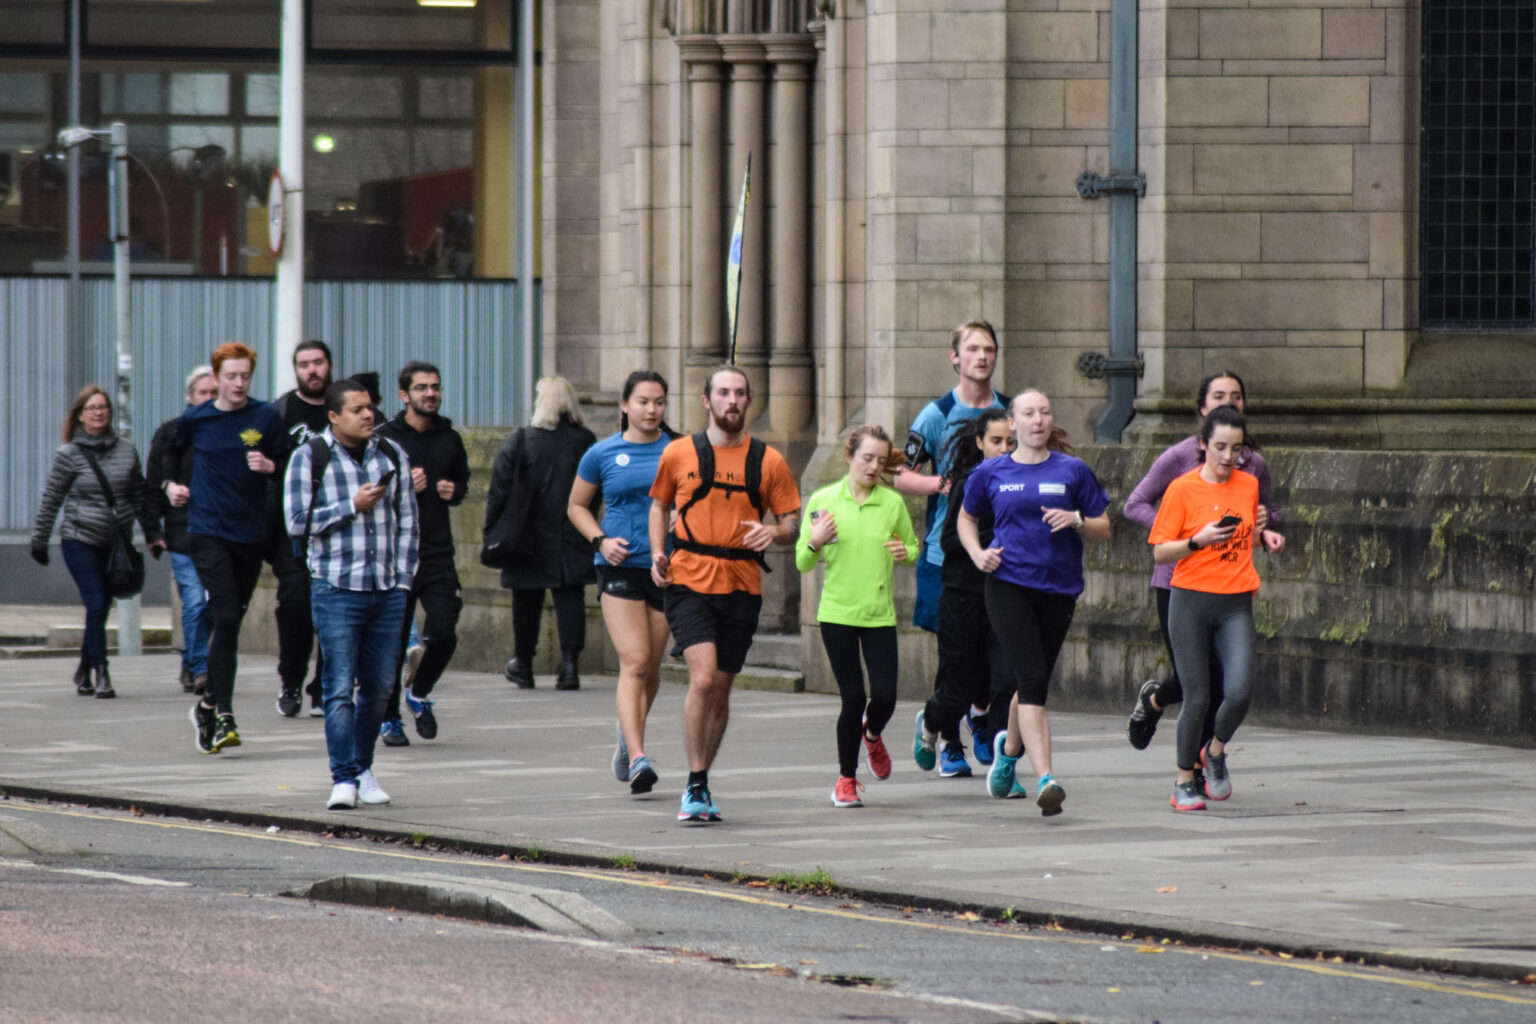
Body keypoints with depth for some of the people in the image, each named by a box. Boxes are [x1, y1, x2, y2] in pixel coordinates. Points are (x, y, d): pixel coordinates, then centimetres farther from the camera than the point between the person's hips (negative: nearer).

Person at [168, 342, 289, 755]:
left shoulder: (266, 417, 1)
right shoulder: (196, 419, 2)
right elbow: (174, 451, 24)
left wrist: (269, 466, -14)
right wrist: (171, 483, 10)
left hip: (250, 533, 2)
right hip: (207, 531, -2)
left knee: (231, 623, 10)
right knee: (225, 617, -16)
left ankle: (208, 705, 27)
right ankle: (223, 718, -18)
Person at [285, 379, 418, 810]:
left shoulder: (392, 455, 10)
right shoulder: (309, 458, -1)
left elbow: (407, 520, 14)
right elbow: (296, 522, -6)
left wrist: (403, 577, 7)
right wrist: (352, 507, -10)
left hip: (388, 592, 4)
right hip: (337, 591, -4)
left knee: (379, 686, 6)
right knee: (339, 688, -8)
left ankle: (363, 768, 20)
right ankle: (344, 778, -8)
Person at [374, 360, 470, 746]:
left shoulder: (450, 438, 11)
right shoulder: (384, 437, -2)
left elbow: (463, 482, 26)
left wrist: (454, 492, 3)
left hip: (438, 554, 3)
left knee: (444, 633, -8)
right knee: (393, 641, 2)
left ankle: (419, 692, 20)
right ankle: (388, 718, 17)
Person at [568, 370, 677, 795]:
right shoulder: (603, 454, 3)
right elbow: (576, 506, 14)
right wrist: (600, 540, -3)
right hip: (620, 566, -2)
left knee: (651, 666, 11)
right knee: (634, 662, -14)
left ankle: (628, 737, 36)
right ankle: (637, 757, -21)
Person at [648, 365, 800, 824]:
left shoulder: (768, 461, 5)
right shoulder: (679, 453, 4)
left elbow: (790, 521, 9)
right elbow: (659, 505, 18)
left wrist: (774, 532, -13)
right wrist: (657, 553, 2)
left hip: (741, 587, 2)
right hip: (689, 581, -2)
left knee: (721, 689, 8)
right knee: (703, 678, -18)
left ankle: (700, 783, 24)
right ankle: (696, 785, -10)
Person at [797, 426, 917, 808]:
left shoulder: (893, 503, 3)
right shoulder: (823, 500, 0)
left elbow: (912, 547, 15)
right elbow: (803, 563, 3)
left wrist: (904, 553, -8)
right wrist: (816, 543, -18)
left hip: (880, 614, 1)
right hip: (837, 612, -1)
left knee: (884, 695, -7)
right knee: (852, 697, -4)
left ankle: (872, 735, 30)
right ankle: (846, 778, 15)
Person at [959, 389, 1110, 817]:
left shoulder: (1072, 471, 5)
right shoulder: (991, 473, 5)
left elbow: (1103, 531, 9)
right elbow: (967, 519, 21)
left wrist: (1076, 520, -12)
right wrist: (977, 553, 2)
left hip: (1058, 589, 2)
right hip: (1008, 585, -2)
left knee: (1033, 683, 15)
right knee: (1032, 678, -16)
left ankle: (1009, 749, 45)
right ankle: (1045, 780, -24)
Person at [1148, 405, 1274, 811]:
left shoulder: (1249, 485, 9)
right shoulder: (1183, 489, -3)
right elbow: (1160, 552, -4)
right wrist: (1198, 540, -17)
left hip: (1236, 605, 3)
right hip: (1191, 600, -3)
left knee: (1239, 692, -14)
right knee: (1197, 698, -3)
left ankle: (1215, 751, 15)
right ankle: (1184, 781, 16)